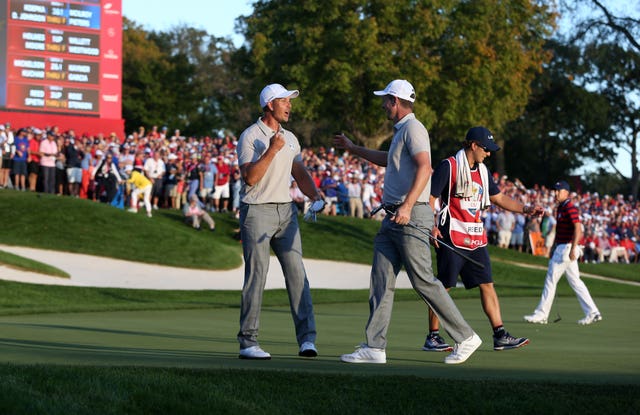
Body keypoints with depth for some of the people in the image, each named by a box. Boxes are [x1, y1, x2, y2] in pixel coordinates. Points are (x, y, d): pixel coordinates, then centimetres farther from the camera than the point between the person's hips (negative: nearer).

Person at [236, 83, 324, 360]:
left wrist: (315, 196, 3)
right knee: (256, 276, -6)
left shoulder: (290, 139, 16)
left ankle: (306, 338, -4)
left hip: (286, 211, 6)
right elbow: (250, 177, -16)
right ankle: (248, 342, -1)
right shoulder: (250, 137, -6)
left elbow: (300, 173, 19)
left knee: (296, 272, -3)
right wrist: (272, 150, -21)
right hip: (256, 212, -6)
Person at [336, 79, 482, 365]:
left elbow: (424, 167, -26)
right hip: (393, 218, 10)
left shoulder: (413, 128, -10)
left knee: (424, 282, -8)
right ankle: (374, 348, 1)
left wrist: (407, 205, -36)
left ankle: (465, 338, 0)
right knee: (381, 281, 3)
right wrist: (353, 149, 51)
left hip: (411, 216, -10)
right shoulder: (400, 130, 22)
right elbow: (389, 160, 43)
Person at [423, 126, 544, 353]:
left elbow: (499, 198, 23)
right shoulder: (448, 166, -8)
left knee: (487, 284, 3)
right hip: (451, 237, -7)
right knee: (443, 286, -4)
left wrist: (525, 209, 12)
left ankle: (500, 335, 3)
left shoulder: (482, 171, 15)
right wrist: (431, 226, -20)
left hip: (476, 238, 7)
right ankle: (433, 337, 3)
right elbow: (430, 197, -9)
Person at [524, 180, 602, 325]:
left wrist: (573, 249, -29)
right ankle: (592, 313, 9)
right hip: (561, 247, 10)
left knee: (550, 280, -5)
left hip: (567, 247, -10)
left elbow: (578, 228, -23)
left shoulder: (570, 207, -14)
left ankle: (541, 315, 0)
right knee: (575, 282, 10)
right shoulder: (561, 207, 17)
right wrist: (554, 249, 24)